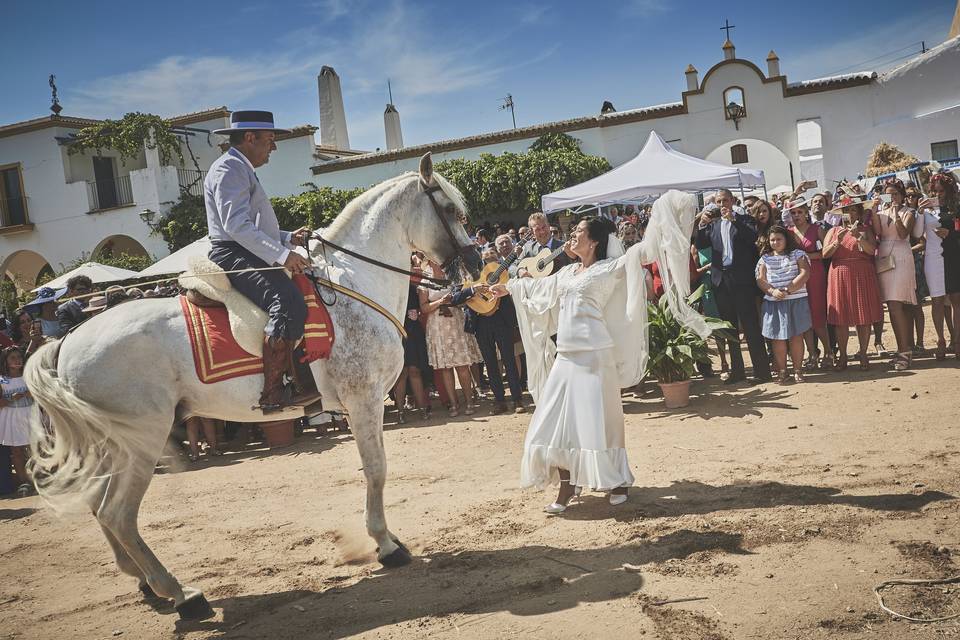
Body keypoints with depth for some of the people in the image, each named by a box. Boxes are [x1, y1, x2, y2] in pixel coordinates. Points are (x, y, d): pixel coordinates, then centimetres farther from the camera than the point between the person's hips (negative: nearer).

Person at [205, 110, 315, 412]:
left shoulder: (243, 171, 27)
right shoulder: (229, 168, -8)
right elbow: (236, 226, -21)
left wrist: (289, 238, 16)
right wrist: (282, 254, -25)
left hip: (250, 256, 12)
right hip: (235, 256, -12)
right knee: (289, 303, -31)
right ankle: (272, 393, -33)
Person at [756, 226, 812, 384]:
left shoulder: (798, 254, 5)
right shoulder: (765, 259, 12)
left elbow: (804, 274, -6)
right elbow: (760, 280, 5)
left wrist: (787, 290, -15)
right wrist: (772, 291, -14)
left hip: (796, 300, -2)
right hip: (773, 303, 2)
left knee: (796, 335, 0)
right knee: (778, 338, 1)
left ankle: (798, 370, 8)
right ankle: (781, 372, 7)